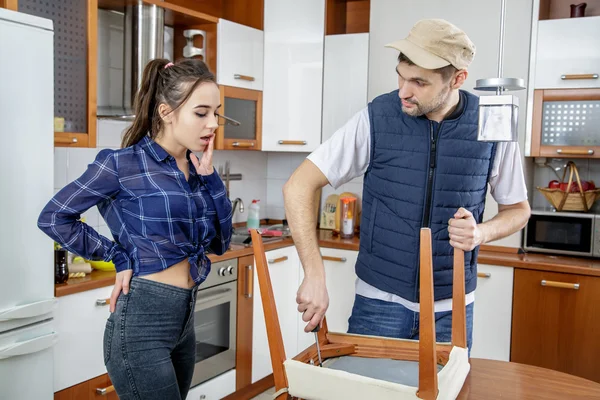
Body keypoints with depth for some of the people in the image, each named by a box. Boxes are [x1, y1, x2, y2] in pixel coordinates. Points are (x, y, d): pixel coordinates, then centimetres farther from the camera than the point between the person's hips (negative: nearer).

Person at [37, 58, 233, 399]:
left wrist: (208, 175, -1)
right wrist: (120, 258, -8)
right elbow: (54, 218, -7)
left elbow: (220, 243, 7)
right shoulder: (124, 163, -11)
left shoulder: (195, 169, 7)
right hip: (142, 318, -7)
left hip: (184, 316, 7)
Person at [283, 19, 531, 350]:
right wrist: (315, 276, -21)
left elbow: (518, 209, 7)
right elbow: (298, 187, -12)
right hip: (379, 302, -1)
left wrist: (482, 233, -16)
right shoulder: (376, 118, -12)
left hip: (452, 308, 2)